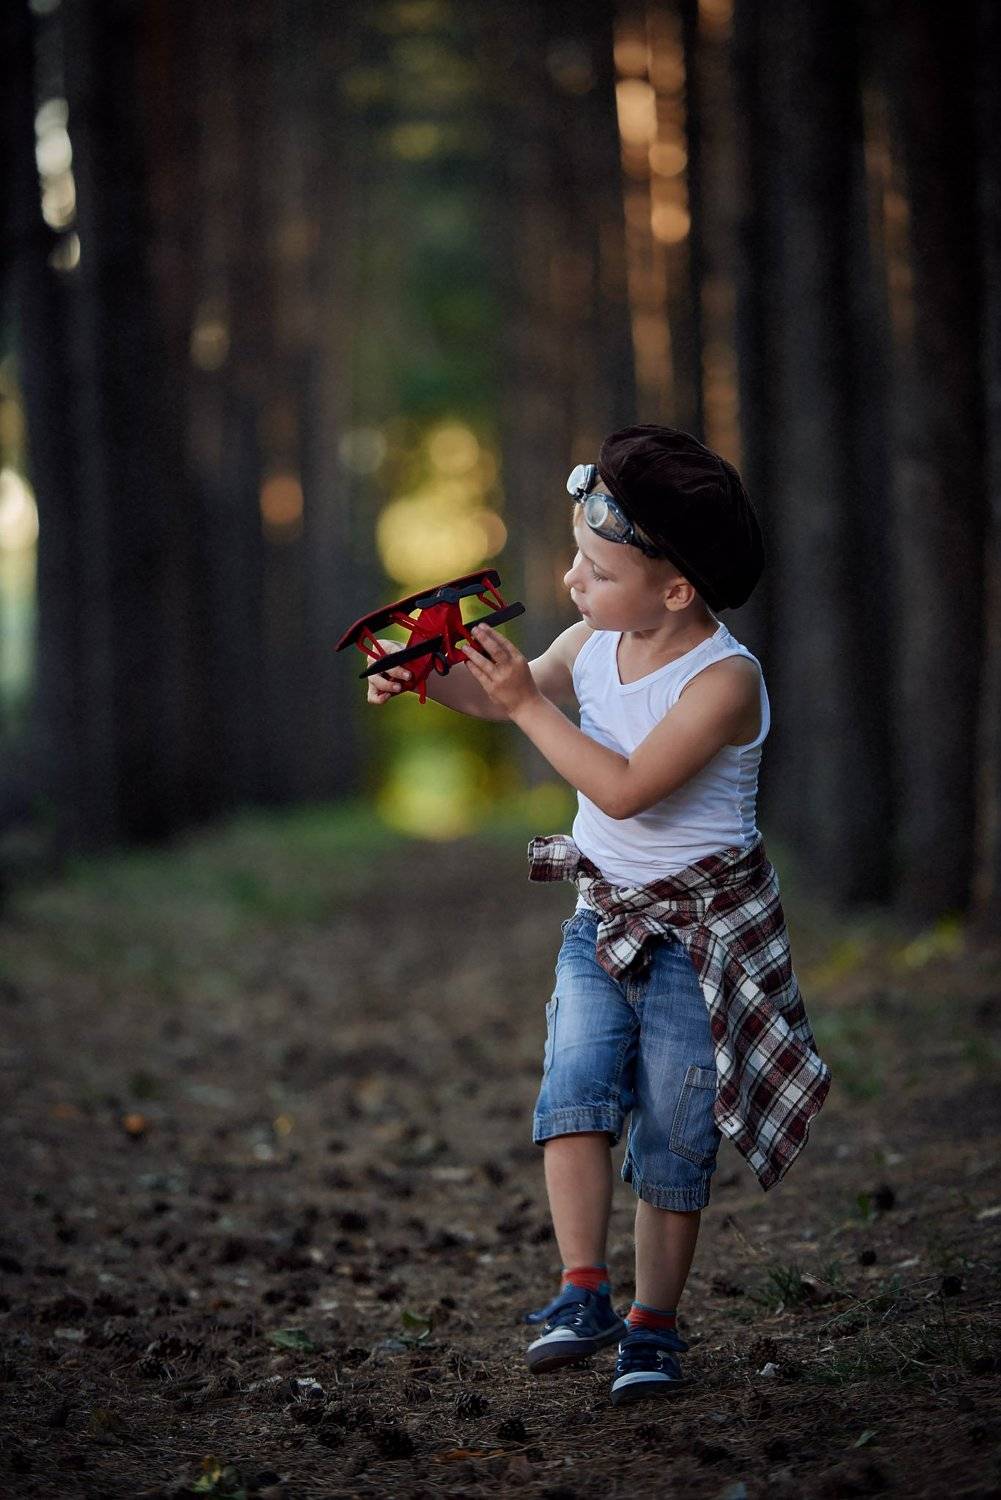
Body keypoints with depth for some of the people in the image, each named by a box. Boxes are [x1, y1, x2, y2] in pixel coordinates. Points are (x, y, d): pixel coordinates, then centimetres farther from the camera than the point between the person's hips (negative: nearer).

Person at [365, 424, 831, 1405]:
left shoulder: (723, 679, -21)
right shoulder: (594, 643, -1)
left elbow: (623, 788, -29)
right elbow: (512, 696, 15)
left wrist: (525, 704, -27)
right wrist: (426, 678, -5)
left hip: (701, 931, -5)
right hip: (601, 919, 5)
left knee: (673, 1139, 1)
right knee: (574, 1093, -14)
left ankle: (652, 1325, 11)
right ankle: (583, 1295, -12)